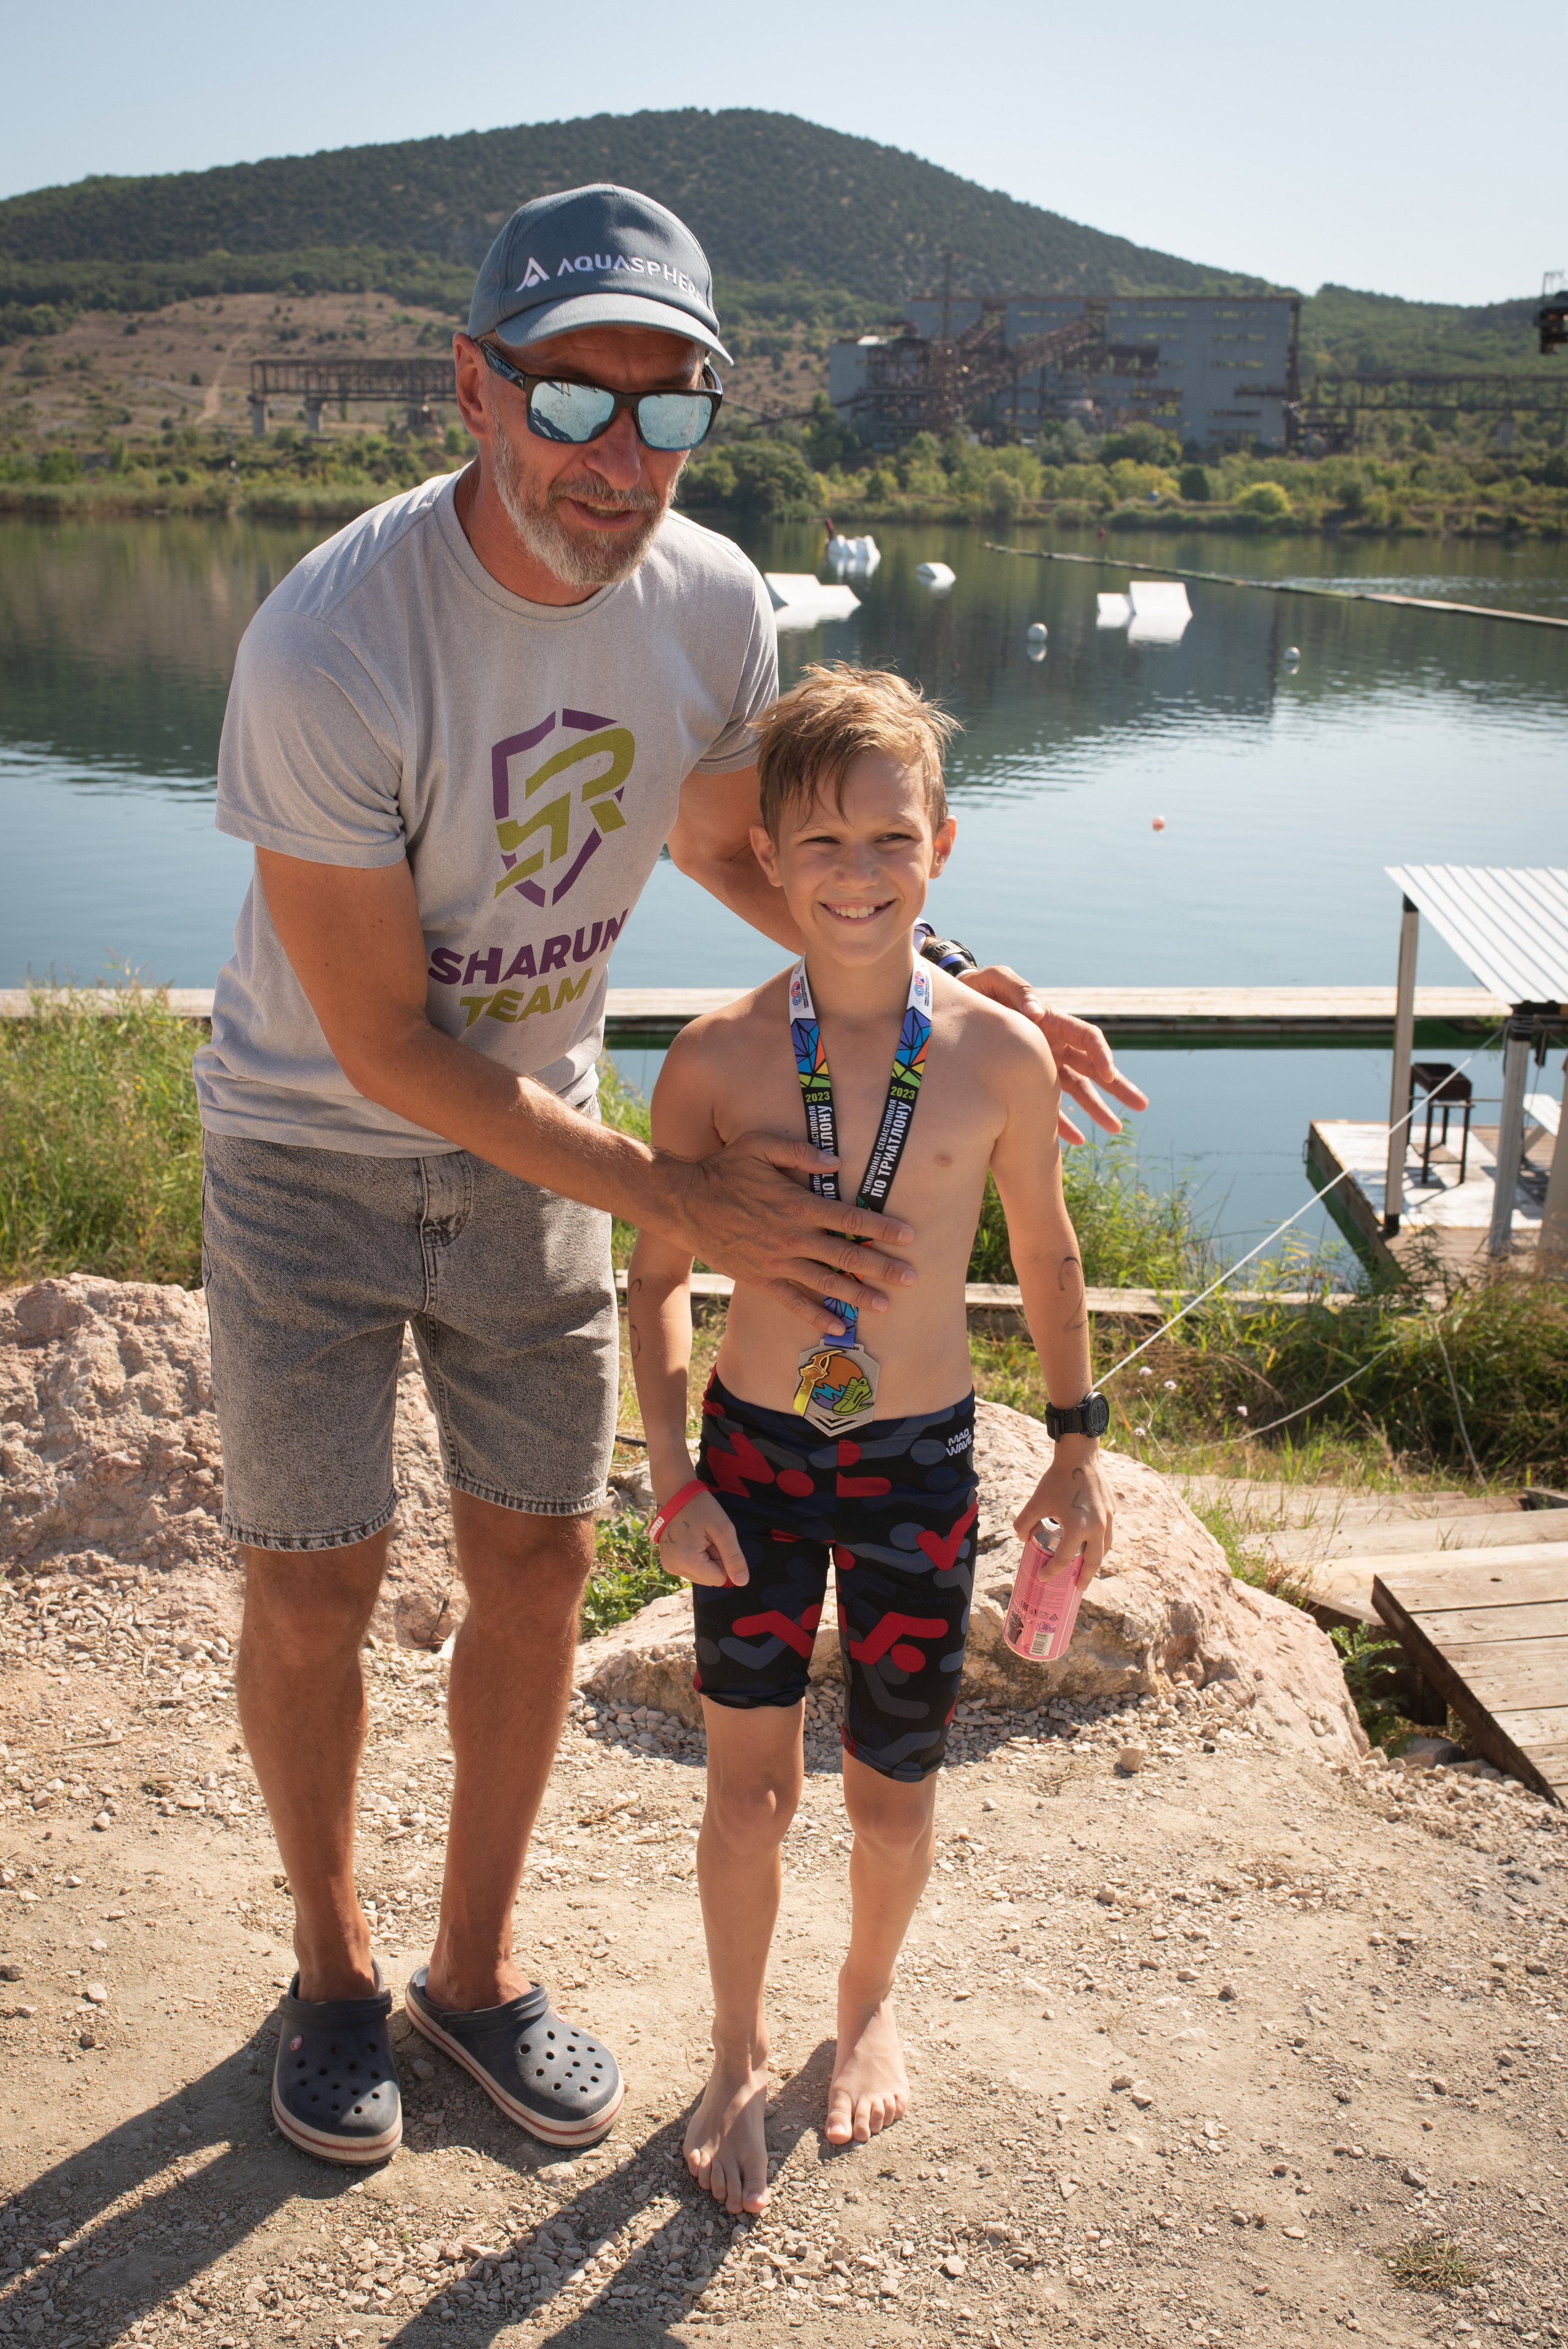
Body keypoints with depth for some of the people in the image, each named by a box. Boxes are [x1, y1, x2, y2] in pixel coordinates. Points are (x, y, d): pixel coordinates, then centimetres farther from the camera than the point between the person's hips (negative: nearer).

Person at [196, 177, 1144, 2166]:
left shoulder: (714, 608, -12)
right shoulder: (325, 652, -29)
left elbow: (721, 840, 10)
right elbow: (384, 1046, -23)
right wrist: (670, 1197, -20)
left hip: (530, 1146, 5)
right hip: (315, 1158, -4)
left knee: (536, 1562, 9)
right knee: (312, 1590, 5)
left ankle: (475, 1965, 31)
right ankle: (333, 1968, 32)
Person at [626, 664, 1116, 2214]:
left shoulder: (1000, 1057, -11)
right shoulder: (716, 1061, -13)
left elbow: (1044, 1252, 4)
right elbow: (660, 1276, -2)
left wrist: (1077, 1446, 8)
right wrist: (674, 1481, -7)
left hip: (924, 1462, 1)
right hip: (756, 1453, 0)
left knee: (891, 1793, 12)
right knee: (749, 1783, 4)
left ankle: (869, 2000, 44)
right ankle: (737, 2055, 30)